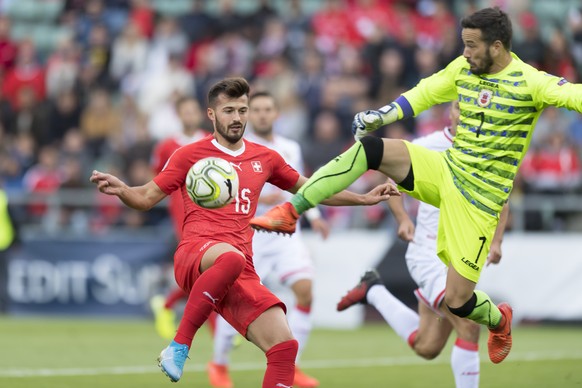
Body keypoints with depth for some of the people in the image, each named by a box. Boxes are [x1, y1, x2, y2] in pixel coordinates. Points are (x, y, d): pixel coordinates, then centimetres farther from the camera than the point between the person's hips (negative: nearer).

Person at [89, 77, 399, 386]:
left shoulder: (265, 158, 20)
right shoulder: (190, 155, 10)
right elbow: (147, 197, 11)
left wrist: (364, 199, 28)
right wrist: (121, 190, -11)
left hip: (240, 275, 5)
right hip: (194, 258, -5)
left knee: (284, 345, -14)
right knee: (230, 257, -42)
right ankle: (179, 347, -33)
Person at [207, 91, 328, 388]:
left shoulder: (291, 149, 11)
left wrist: (313, 216, 9)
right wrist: (258, 199, -25)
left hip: (286, 233, 4)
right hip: (250, 236, -4)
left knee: (305, 291, -15)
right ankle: (219, 363, 23)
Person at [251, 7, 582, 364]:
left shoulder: (528, 83, -16)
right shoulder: (462, 69, 3)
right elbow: (424, 94, 16)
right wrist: (380, 116, 7)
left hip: (480, 198, -5)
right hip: (446, 170, 5)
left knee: (457, 301, -5)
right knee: (369, 148, -18)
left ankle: (499, 322, 32)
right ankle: (290, 212, -14)